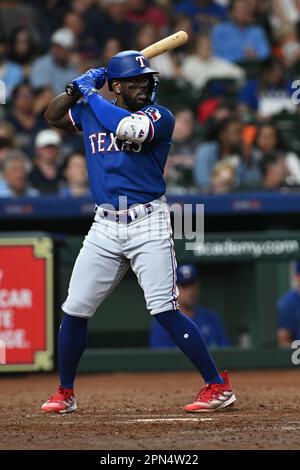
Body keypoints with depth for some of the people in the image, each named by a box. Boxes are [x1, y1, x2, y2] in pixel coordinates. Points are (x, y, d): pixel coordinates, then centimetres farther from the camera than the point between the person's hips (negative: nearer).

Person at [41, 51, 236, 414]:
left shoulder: (160, 117, -5)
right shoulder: (90, 112, 11)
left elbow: (129, 128, -24)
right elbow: (52, 116, 23)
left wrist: (92, 95, -11)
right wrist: (77, 88, 6)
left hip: (148, 224, -5)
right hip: (105, 227, 5)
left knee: (164, 311, -14)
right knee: (75, 310, 4)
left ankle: (218, 386, -8)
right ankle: (64, 394, 19)